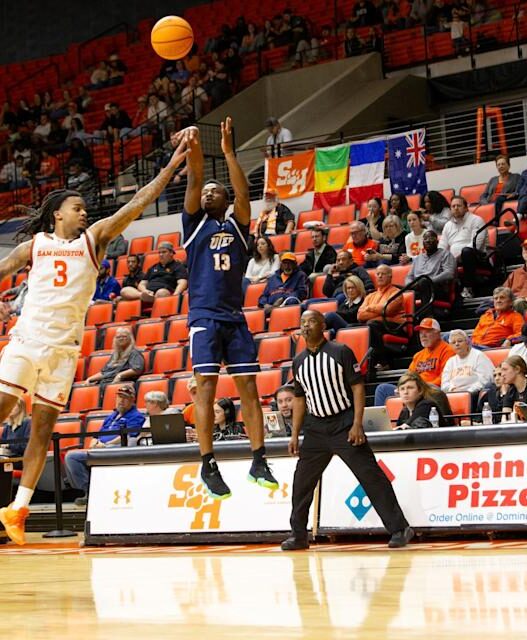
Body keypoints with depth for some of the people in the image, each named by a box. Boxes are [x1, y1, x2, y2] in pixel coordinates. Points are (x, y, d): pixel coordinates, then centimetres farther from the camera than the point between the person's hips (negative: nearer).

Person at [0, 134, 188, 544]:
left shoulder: (93, 238, 8)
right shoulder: (35, 245, 9)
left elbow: (136, 205, 1)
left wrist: (172, 166, -6)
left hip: (65, 346, 1)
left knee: (44, 426, 1)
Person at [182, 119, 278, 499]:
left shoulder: (236, 226, 16)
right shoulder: (196, 223, 12)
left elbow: (243, 192, 1)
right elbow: (193, 184, -3)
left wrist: (228, 151, -4)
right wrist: (194, 151, -16)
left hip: (235, 317, 2)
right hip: (204, 316, -2)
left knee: (249, 388, 0)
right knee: (207, 387, -10)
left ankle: (259, 461, 4)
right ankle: (208, 464, -7)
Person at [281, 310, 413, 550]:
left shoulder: (340, 352, -6)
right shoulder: (299, 362, 10)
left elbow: (358, 387, -8)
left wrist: (357, 425, -16)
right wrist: (295, 435, 13)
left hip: (344, 425, -5)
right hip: (315, 428, 5)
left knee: (370, 476, -10)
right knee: (302, 481, 5)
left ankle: (398, 528, -9)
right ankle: (298, 535, 17)